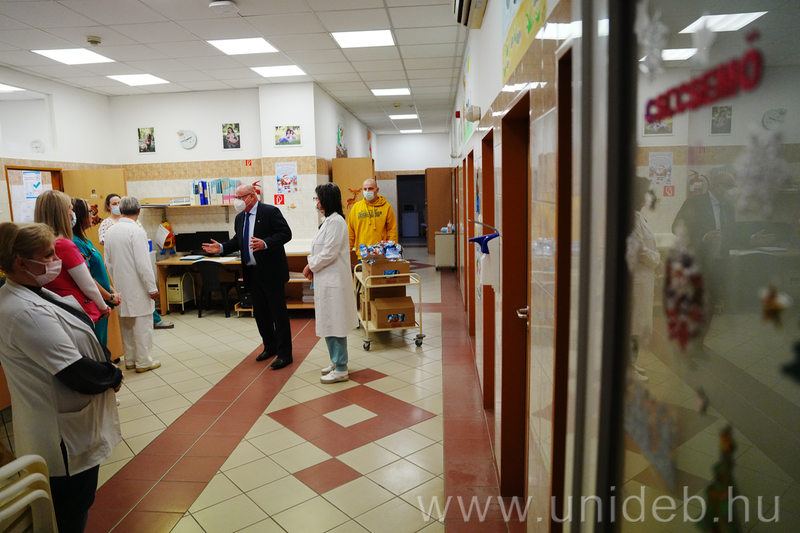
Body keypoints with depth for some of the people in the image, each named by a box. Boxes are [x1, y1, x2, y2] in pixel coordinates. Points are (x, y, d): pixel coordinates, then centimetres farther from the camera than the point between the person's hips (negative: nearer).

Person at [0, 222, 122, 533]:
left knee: (74, 507, 27)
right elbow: (76, 372, -28)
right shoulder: (26, 312, -29)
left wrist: (106, 372, -1)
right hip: (66, 436, -10)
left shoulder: (30, 295, 4)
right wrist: (113, 376, -10)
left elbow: (75, 341, 13)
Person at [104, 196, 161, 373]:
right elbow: (143, 264, -19)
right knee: (142, 324, 2)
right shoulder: (136, 232, -17)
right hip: (137, 287, -7)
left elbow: (108, 262, 11)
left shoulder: (110, 231, 5)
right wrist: (152, 288, -12)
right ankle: (143, 362, 8)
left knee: (126, 325, 16)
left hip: (121, 287, 7)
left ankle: (129, 360, 26)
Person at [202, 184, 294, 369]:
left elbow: (285, 233, -16)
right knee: (260, 312, 15)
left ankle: (284, 354, 7)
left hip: (271, 271, -8)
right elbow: (237, 241, 19)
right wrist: (221, 247, 3)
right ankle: (270, 347, 31)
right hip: (252, 273, 8)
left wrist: (265, 243, -28)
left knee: (279, 313, -1)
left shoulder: (270, 212, -11)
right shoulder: (240, 218, 13)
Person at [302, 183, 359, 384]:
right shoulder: (328, 220, 14)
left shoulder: (336, 221, -17)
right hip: (326, 279, 10)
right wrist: (312, 266, 4)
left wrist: (310, 266, -9)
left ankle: (341, 370, 7)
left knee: (334, 324, -3)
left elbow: (329, 253, -21)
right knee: (329, 323, 17)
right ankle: (336, 361, 30)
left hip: (333, 281, -10)